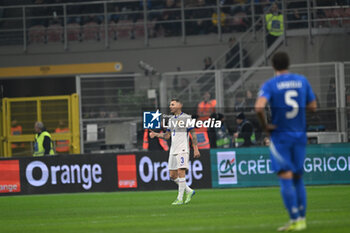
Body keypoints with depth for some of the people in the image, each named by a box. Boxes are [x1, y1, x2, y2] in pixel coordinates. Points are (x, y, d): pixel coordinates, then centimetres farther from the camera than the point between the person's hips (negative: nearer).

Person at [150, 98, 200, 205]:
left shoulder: (186, 118, -3)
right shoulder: (171, 119, 18)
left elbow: (193, 134, -5)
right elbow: (167, 136, 19)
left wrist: (196, 149, -11)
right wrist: (156, 134, 3)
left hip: (182, 150, -8)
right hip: (173, 151, 8)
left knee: (181, 172, -13)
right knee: (172, 175, 4)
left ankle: (180, 198, -10)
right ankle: (189, 191, 19)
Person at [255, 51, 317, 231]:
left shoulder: (270, 85, -8)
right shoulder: (302, 81, 4)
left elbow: (259, 107, -24)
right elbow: (312, 106, 8)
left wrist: (265, 125, -10)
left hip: (280, 136, -4)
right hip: (300, 135, 4)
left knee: (285, 178, -4)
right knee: (298, 178, 13)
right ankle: (302, 219, 11)